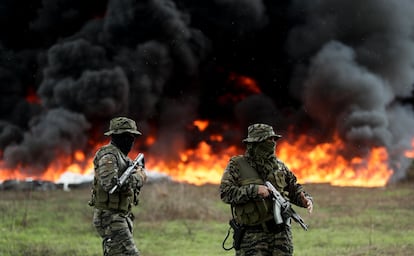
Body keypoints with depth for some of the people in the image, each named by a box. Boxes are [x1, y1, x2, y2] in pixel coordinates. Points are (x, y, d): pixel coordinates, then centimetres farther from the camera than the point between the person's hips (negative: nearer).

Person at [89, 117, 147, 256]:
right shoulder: (108, 155, -14)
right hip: (110, 219, -10)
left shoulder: (121, 155, 17)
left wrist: (139, 175, 3)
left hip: (120, 217, 10)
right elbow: (110, 184, -28)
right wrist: (136, 178, -17)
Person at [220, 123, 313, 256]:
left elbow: (294, 188, 20)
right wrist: (253, 190, -21)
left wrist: (306, 199, -1)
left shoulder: (278, 164, 12)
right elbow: (226, 193, -12)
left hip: (281, 234, 4)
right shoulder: (237, 165, -1)